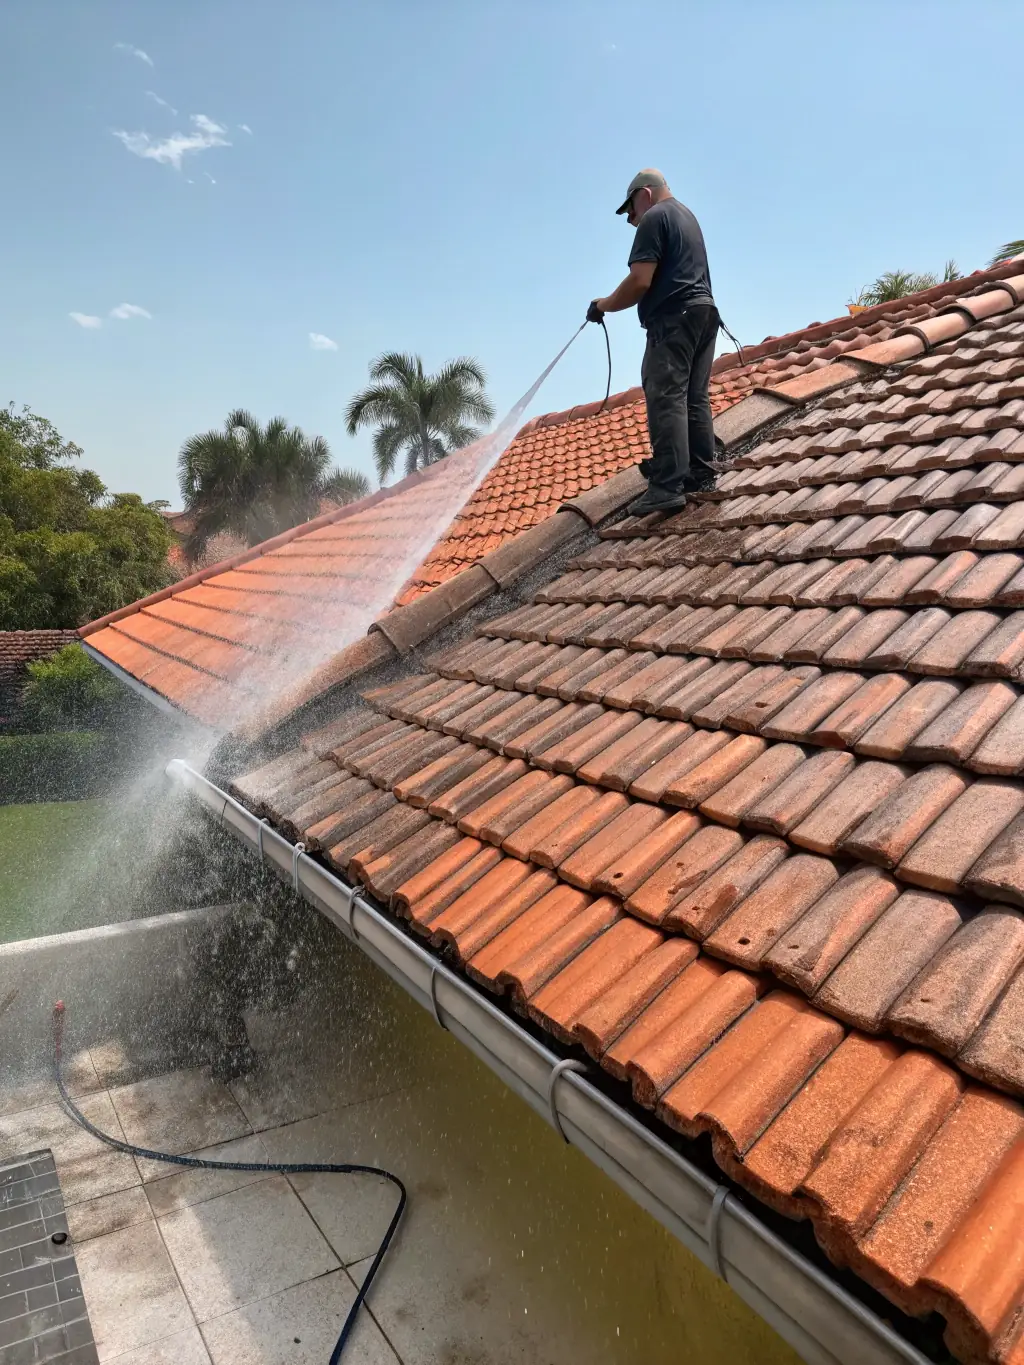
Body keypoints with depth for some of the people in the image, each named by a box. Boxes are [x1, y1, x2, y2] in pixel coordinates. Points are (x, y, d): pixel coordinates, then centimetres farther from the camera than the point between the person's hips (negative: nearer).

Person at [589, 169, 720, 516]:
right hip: (703, 312, 10)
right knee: (695, 398, 8)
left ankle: (667, 487, -23)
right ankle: (701, 474, 5)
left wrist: (603, 306, -1)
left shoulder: (654, 218, -4)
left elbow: (640, 281, -14)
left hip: (674, 318, -10)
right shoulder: (687, 216, 27)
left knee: (666, 398, -15)